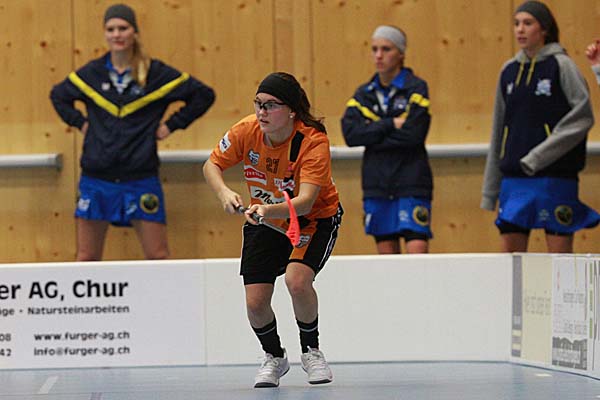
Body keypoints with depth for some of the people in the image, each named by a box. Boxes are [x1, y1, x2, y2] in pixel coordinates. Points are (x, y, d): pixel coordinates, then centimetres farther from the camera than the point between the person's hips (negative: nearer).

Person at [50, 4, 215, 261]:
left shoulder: (156, 73, -1)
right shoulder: (91, 73, 6)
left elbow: (203, 95, 6)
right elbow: (58, 95, 24)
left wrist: (172, 125, 1)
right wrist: (79, 122, 11)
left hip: (140, 179, -2)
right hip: (96, 179, 2)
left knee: (158, 258, -3)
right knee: (86, 259, 3)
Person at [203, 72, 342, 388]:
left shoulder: (313, 141, -30)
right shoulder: (247, 131, -19)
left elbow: (305, 201, -38)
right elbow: (212, 165, -4)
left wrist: (269, 209, -55)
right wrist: (224, 192, -25)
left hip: (315, 218, -4)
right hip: (263, 221, 4)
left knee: (297, 280, -30)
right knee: (255, 302, -9)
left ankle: (311, 350, 0)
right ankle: (274, 357, 25)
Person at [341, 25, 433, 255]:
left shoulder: (416, 88, -2)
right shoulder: (364, 94, 10)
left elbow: (413, 134, -14)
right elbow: (350, 134, -5)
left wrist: (372, 135, -8)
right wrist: (391, 124, -12)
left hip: (411, 184, -4)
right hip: (378, 184, 4)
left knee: (417, 251, -14)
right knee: (387, 253, 6)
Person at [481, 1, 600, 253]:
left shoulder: (560, 65, -3)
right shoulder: (509, 71, 13)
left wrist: (538, 157, -16)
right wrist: (490, 190, 14)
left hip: (555, 177, -5)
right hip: (514, 180, 5)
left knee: (559, 253, -4)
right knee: (510, 253, 3)